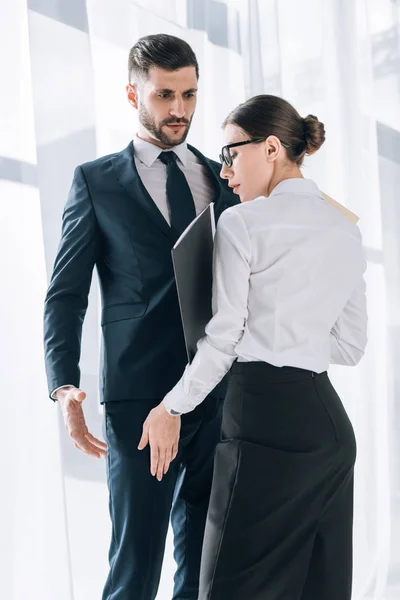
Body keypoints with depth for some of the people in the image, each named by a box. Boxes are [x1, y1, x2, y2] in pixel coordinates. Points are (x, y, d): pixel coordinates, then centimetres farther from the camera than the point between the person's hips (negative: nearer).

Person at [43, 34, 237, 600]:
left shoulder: (224, 178, 14)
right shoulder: (96, 181, 5)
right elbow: (66, 293, 2)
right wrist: (65, 388, -11)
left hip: (222, 394, 3)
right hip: (140, 397, -3)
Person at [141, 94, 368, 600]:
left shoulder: (242, 223, -6)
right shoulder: (346, 229, 13)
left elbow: (223, 338, -7)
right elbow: (351, 344, 15)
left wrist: (172, 408, 6)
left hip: (267, 415, -7)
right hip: (330, 421, 8)